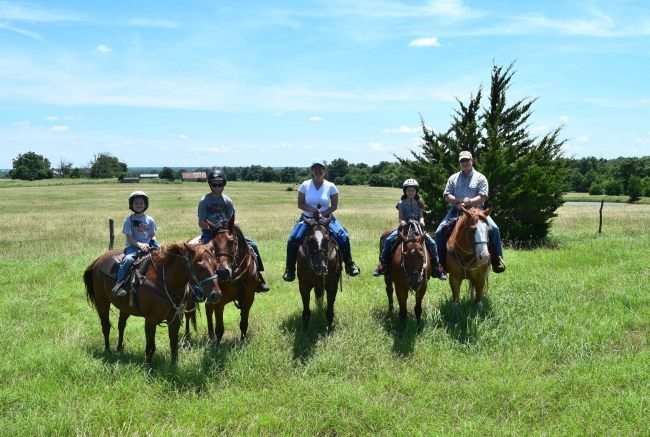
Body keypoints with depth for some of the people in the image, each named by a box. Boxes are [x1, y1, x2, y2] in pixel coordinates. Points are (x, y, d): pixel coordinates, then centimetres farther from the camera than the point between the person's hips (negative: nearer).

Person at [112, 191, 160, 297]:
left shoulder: (150, 220, 10)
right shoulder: (129, 220, 1)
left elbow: (153, 236, 14)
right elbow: (129, 238, -5)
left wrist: (153, 243, -8)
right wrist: (139, 244, -20)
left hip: (148, 246, 4)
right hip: (133, 246, -4)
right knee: (128, 259, -34)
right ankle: (119, 284, -31)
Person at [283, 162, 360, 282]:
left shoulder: (331, 187, -3)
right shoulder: (305, 185, -2)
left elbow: (334, 206, -2)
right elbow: (300, 204, -3)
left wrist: (324, 213, -18)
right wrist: (311, 209, -20)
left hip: (326, 218, 0)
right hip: (307, 218, 0)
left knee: (343, 237, -19)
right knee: (293, 240, -20)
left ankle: (349, 265, 1)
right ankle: (290, 270, -4)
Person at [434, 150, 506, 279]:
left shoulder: (480, 178, 7)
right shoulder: (453, 178, 14)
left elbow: (482, 197, -5)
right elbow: (447, 196, 4)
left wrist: (468, 203, -19)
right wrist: (460, 201, -13)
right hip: (456, 211, 1)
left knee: (493, 229, -24)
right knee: (440, 231, -19)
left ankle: (497, 260, -13)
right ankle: (440, 263, -11)